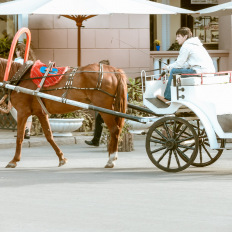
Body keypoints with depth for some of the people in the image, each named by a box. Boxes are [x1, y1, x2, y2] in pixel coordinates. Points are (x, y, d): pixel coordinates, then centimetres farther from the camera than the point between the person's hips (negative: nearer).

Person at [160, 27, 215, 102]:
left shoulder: (186, 46, -6)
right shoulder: (195, 44, 24)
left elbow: (179, 64, -5)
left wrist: (168, 67, 13)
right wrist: (171, 66, 23)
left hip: (200, 71, -10)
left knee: (174, 71, -1)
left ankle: (167, 98, 6)